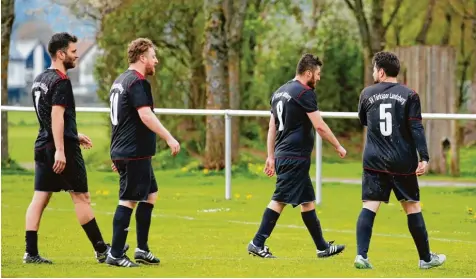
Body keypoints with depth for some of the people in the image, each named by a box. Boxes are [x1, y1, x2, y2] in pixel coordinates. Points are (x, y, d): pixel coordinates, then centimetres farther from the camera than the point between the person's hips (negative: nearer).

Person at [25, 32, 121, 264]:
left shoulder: (40, 80, 16)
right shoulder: (61, 81, -13)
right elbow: (57, 116, -21)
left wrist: (74, 136, 30)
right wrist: (60, 150, -24)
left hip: (43, 147, 9)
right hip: (62, 148, -9)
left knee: (39, 198, 5)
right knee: (81, 197, -1)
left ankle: (31, 253, 0)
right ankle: (101, 250, 6)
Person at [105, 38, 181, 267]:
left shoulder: (120, 81, 18)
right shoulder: (138, 82, -13)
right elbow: (145, 115, -24)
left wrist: (117, 154, 29)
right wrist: (169, 138, -25)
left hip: (123, 151, 10)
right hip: (135, 153, -10)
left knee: (150, 195, 16)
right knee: (128, 201, -8)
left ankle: (142, 249, 18)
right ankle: (115, 254, -7)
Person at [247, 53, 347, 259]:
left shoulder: (280, 92, 16)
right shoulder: (305, 93, -11)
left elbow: (272, 127, 18)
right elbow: (320, 126, -13)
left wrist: (271, 156, 20)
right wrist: (338, 146, -2)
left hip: (283, 155, 9)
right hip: (296, 156, -9)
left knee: (307, 201, 11)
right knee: (279, 200, -8)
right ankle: (257, 243, -9)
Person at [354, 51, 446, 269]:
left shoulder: (367, 94, 3)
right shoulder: (409, 95, -2)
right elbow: (416, 128, -9)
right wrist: (424, 157, -11)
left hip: (374, 162, 1)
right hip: (402, 162, -1)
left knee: (369, 207, -2)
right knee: (412, 207, 9)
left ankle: (361, 255, -17)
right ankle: (426, 258, 17)